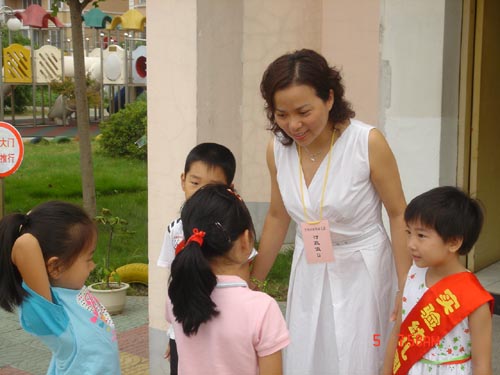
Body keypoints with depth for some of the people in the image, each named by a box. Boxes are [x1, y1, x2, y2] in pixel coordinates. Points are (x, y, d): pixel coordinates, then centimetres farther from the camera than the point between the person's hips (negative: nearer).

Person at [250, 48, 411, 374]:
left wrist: (405, 290, -11)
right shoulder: (277, 149, -7)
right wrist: (253, 282, 14)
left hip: (362, 272, -4)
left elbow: (399, 215, -11)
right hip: (309, 272, 4)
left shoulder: (368, 142, -21)